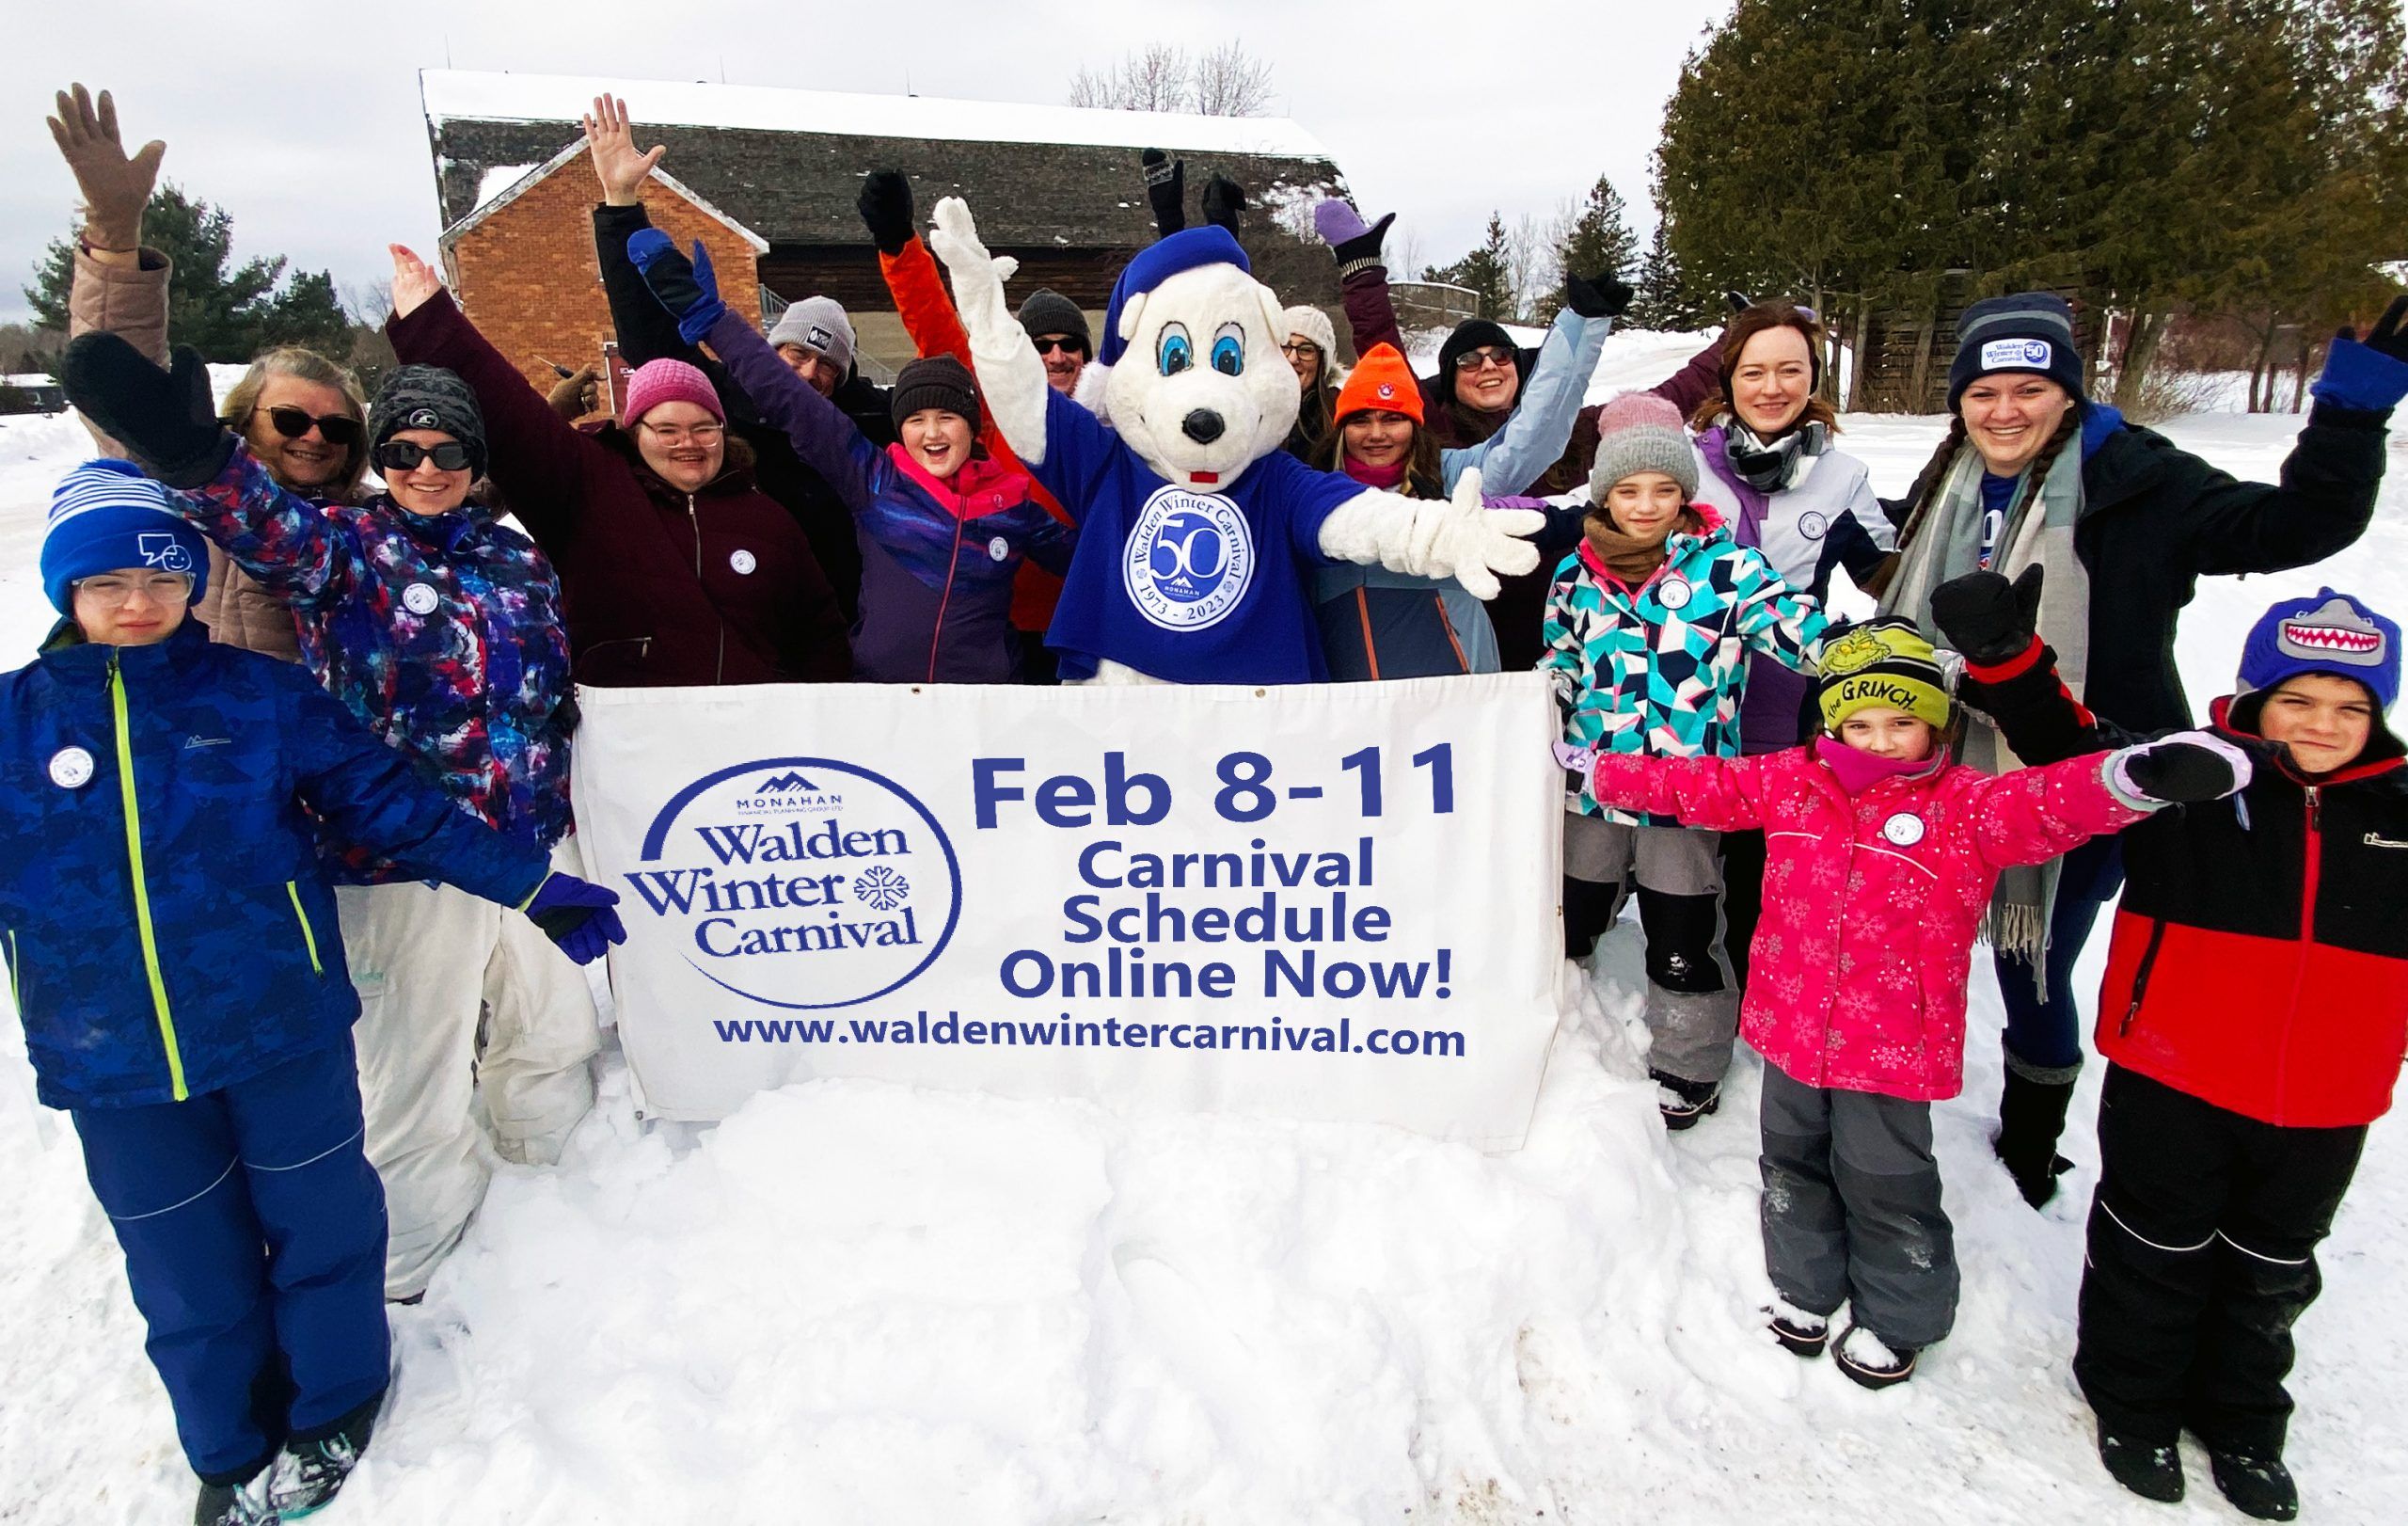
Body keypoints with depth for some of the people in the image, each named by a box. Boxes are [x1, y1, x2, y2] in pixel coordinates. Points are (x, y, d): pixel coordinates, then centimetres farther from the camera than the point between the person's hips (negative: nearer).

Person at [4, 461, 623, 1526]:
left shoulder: (263, 696, -3)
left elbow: (391, 805, -1)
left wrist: (532, 885, -3)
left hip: (284, 1031, -1)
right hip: (118, 1068, 1)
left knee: (319, 1224, 14)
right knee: (187, 1271, 16)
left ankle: (333, 1405, 39)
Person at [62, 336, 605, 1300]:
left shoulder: (519, 562, 8)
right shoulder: (348, 547, -4)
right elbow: (272, 530, -28)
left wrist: (556, 803, 15)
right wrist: (192, 457, -48)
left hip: (533, 847, 4)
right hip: (401, 865, -4)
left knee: (557, 1030, 20)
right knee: (417, 1081, 7)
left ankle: (550, 1164, 48)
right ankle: (412, 1261, 30)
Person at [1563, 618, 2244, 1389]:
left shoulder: (1965, 806, -11)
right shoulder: (1788, 783, 0)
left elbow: (2048, 803, -30)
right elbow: (1700, 785, 10)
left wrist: (2131, 778, -51)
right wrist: (1602, 772, 14)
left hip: (1894, 1047, -4)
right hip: (1792, 1030, 4)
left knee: (1885, 1184, 10)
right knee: (1793, 1165, 21)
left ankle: (1896, 1319, 36)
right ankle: (1805, 1286, 46)